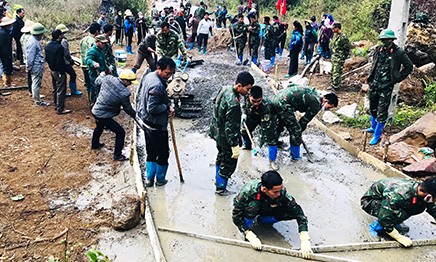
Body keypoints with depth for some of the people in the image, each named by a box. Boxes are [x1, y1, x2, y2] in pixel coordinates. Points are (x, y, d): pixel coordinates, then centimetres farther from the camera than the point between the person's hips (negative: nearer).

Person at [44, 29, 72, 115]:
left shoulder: (47, 46, 5)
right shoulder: (59, 47, -23)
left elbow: (46, 59, 12)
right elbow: (60, 62, -25)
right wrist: (62, 72, -16)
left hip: (52, 70, 9)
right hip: (59, 71, -9)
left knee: (55, 89, 21)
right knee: (61, 90, -2)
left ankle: (56, 105, 33)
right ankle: (60, 109, 3)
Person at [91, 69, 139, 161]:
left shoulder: (107, 78, -10)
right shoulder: (124, 93, -25)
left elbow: (97, 81, 12)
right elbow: (128, 109, -10)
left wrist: (102, 75, 33)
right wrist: (136, 116, 8)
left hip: (95, 111, 9)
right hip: (103, 116, -9)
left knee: (99, 127, 37)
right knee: (120, 132, 4)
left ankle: (95, 144, 62)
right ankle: (117, 155, 15)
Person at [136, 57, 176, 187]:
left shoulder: (148, 76, 4)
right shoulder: (157, 85, -27)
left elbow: (139, 97, 15)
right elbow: (152, 108, -30)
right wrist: (167, 107, -16)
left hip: (147, 123, 9)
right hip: (157, 126, -9)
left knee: (151, 152, 20)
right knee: (163, 153, 10)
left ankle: (149, 179, 27)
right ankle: (160, 179, 27)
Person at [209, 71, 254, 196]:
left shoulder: (225, 89, -5)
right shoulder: (233, 104, -33)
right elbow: (231, 127, -29)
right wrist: (235, 145, -22)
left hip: (217, 132, 10)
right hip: (225, 137, -9)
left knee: (221, 156, 29)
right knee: (229, 162, 10)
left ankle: (218, 178, 49)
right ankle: (220, 187, 25)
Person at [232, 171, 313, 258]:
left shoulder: (281, 192, -33)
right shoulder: (248, 191, -39)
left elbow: (298, 212, -28)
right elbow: (236, 216, -29)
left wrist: (305, 241, -35)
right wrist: (250, 236, -36)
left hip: (266, 211, 4)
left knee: (291, 212, -23)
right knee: (253, 205, -39)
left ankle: (260, 220, 0)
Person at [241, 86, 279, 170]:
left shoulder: (266, 106, -45)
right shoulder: (247, 98, -32)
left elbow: (265, 128, -42)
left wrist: (259, 145, -43)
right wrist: (244, 113, -7)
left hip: (268, 117, -4)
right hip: (252, 115, 5)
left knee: (272, 138, -17)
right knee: (244, 130, 12)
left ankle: (272, 160, 1)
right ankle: (247, 146, 45)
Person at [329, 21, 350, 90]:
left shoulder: (343, 37, -16)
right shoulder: (335, 36, 11)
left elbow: (347, 48, -14)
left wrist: (343, 56, -10)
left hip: (339, 59, -10)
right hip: (333, 57, 10)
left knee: (336, 74, -9)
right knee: (333, 72, 16)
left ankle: (335, 87, -5)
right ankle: (333, 85, 26)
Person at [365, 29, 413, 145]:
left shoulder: (399, 52, -10)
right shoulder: (379, 49, 4)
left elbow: (409, 67, -1)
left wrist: (397, 79, -5)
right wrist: (371, 77, 12)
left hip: (386, 87, -5)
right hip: (374, 84, 5)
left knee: (382, 112, 0)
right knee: (373, 108, 19)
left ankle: (377, 135, 11)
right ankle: (373, 127, 40)